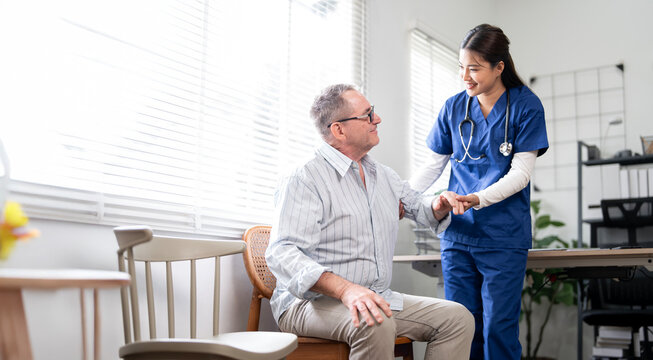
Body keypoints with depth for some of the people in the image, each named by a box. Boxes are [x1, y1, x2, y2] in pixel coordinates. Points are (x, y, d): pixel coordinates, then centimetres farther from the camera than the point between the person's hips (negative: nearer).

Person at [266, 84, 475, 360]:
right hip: (312, 302, -7)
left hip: (378, 300, 8)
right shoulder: (304, 179, -11)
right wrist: (345, 289, -37)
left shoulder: (384, 176, 17)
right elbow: (282, 253, -22)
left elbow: (417, 206, 35)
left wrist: (438, 207, 7)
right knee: (376, 326, -37)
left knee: (458, 318, -8)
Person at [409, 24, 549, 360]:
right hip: (458, 233, 4)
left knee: (498, 327, -3)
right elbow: (433, 166, 12)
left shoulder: (525, 106, -2)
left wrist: (477, 199, -24)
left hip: (503, 238, -3)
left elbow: (520, 173, -9)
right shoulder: (454, 107, 8)